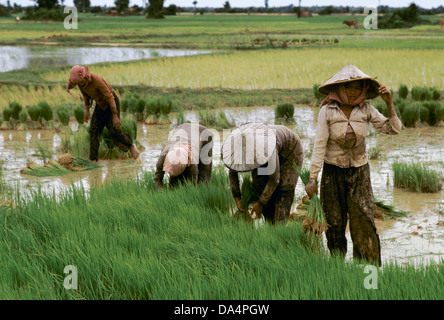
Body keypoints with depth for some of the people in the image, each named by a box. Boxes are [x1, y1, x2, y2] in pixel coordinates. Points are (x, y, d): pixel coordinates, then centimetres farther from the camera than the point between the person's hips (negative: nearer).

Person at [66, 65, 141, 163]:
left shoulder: (97, 80, -35)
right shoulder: (79, 80, -14)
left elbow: (110, 97, -29)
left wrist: (115, 116, -29)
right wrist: (87, 110, -1)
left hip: (112, 102, -6)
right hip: (100, 104, 6)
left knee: (114, 131, -18)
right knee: (94, 131, -9)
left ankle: (131, 146, 8)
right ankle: (94, 161, -10)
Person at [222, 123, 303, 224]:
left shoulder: (268, 148, -44)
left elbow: (274, 180, -34)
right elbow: (232, 172, -10)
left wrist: (260, 203, -28)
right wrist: (237, 197, -14)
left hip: (290, 150, -6)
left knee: (285, 188, -18)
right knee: (259, 183, -9)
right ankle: (270, 222, -1)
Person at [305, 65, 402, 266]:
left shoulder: (366, 110, -2)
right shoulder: (327, 111, -8)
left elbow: (393, 129, 0)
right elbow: (319, 145, -9)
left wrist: (389, 104, -13)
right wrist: (312, 178, -11)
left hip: (359, 173, 1)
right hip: (333, 172, -1)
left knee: (364, 221, -7)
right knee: (335, 224, 5)